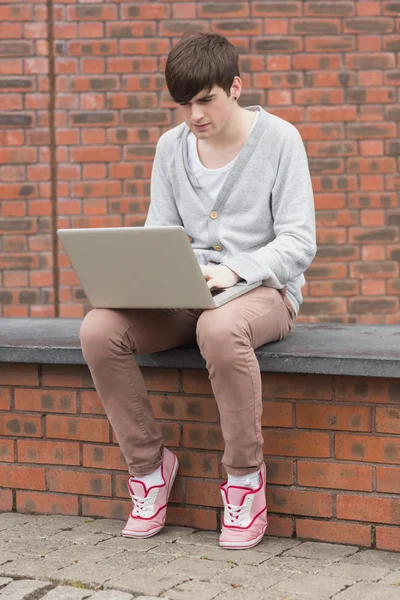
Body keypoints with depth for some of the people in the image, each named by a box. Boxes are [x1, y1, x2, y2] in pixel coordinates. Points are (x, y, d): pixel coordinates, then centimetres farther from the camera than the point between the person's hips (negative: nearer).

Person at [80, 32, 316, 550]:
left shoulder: (278, 139, -4)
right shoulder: (171, 147, 9)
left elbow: (298, 242, -9)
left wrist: (235, 270, -25)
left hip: (264, 290, -4)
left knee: (220, 328, -41)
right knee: (98, 329, -23)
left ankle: (245, 477, -20)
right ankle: (147, 464, -4)